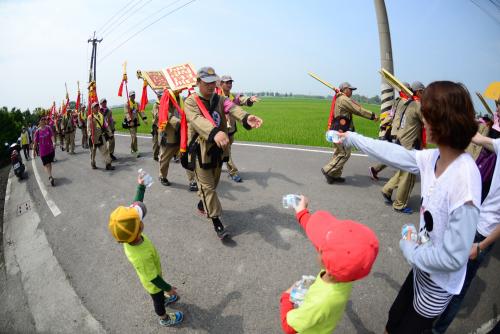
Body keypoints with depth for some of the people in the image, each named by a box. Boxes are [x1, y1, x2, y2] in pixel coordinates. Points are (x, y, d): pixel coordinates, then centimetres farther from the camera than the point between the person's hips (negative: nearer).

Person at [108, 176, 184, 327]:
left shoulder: (131, 236, -29)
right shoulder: (140, 257, -47)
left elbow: (135, 206, -18)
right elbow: (153, 278, -31)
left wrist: (141, 186, -14)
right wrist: (168, 288, -15)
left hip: (153, 275, 6)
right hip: (153, 283, -5)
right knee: (157, 298, 25)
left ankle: (163, 299, 64)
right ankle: (164, 318, 53)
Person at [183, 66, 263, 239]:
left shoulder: (219, 99, 3)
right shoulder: (190, 101, -12)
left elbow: (232, 108, -19)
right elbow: (198, 120, -33)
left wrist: (246, 118, -43)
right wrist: (215, 133, -54)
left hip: (218, 149, 6)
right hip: (201, 150, -5)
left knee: (213, 182, 21)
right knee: (207, 185, -2)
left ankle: (202, 204, 47)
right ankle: (216, 220, 8)